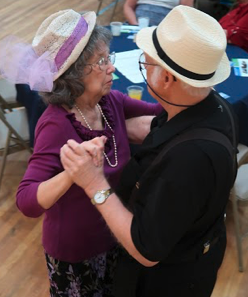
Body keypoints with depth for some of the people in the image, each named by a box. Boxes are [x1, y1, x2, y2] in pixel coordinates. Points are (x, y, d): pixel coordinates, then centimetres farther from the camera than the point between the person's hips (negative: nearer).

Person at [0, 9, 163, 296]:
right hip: (74, 248, -6)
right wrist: (73, 172, -56)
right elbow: (26, 201, -39)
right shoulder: (56, 124, -32)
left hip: (112, 233, 6)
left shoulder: (111, 102, -13)